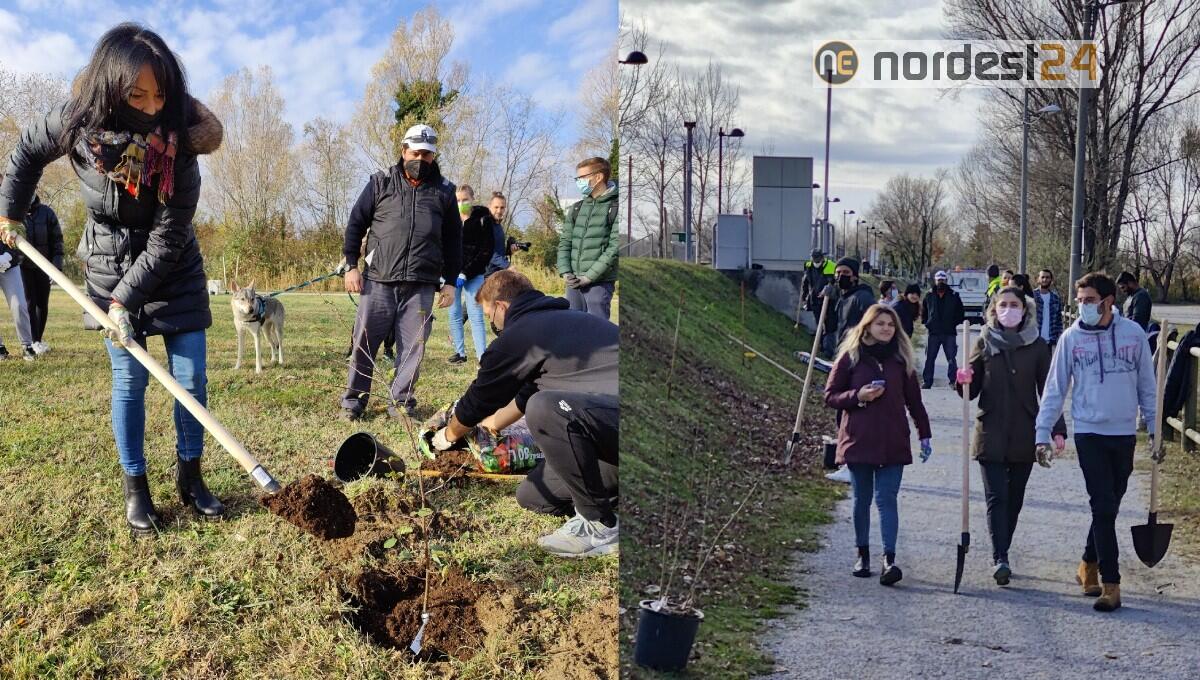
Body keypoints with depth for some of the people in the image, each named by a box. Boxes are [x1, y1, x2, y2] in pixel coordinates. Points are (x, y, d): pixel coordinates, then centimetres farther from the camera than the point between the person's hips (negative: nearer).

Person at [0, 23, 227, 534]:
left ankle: (189, 478, 17)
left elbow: (167, 237, -21)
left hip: (173, 271, 0)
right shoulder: (77, 122, -18)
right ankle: (135, 488, 14)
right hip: (110, 269, 0)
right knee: (129, 380, 3)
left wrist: (126, 299, -22)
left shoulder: (179, 145, -23)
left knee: (192, 377, 0)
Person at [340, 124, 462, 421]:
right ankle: (354, 400, 13)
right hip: (378, 281, -1)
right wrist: (352, 265, 0)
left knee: (413, 347, 2)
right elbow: (356, 223, 7)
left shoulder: (444, 191, 10)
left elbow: (453, 239, 13)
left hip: (421, 286, 1)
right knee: (364, 342, 1)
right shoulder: (381, 182, 6)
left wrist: (450, 282, 8)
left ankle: (401, 402, 14)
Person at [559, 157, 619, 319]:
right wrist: (565, 273, -3)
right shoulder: (576, 209, 16)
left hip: (599, 283, -6)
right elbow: (564, 243, 14)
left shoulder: (616, 207, -4)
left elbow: (615, 246, -12)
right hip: (573, 283, 6)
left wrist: (589, 276, -15)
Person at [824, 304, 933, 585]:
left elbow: (913, 400, 13)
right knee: (862, 499, 9)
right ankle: (863, 554, 21)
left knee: (887, 499, -6)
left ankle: (889, 560, -11)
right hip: (858, 440, 0)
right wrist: (857, 396, -14)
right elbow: (830, 396, 2)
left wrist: (924, 434, 9)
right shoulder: (850, 357, 1)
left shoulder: (901, 359, 8)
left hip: (893, 442, 1)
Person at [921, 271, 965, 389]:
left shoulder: (954, 296, 3)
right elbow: (923, 312, 17)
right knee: (929, 359, 5)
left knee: (952, 359, 1)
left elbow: (960, 313, 9)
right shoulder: (929, 296, 5)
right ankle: (927, 381, 12)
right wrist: (926, 323, 5)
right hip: (933, 333, 1)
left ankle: (953, 380, 8)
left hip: (950, 333, -1)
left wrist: (954, 323, -2)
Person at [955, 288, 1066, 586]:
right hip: (991, 435, -1)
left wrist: (1057, 429, -6)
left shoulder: (1037, 346, 3)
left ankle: (1001, 555, 21)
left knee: (1014, 499, 9)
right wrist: (964, 381, -17)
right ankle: (1000, 559, -14)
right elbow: (973, 391, 6)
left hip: (1024, 436, 1)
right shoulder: (985, 343, 3)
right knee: (996, 497, -8)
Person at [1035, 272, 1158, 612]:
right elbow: (1055, 389, -1)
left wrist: (1154, 426, 8)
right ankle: (1110, 583, -1)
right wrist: (1042, 434, -5)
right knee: (1103, 508, -5)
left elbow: (1146, 384, 7)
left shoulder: (1133, 333, -2)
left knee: (1110, 506, 11)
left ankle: (1089, 565, 30)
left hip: (1124, 432, 2)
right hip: (1089, 432, -2)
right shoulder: (1071, 337, -5)